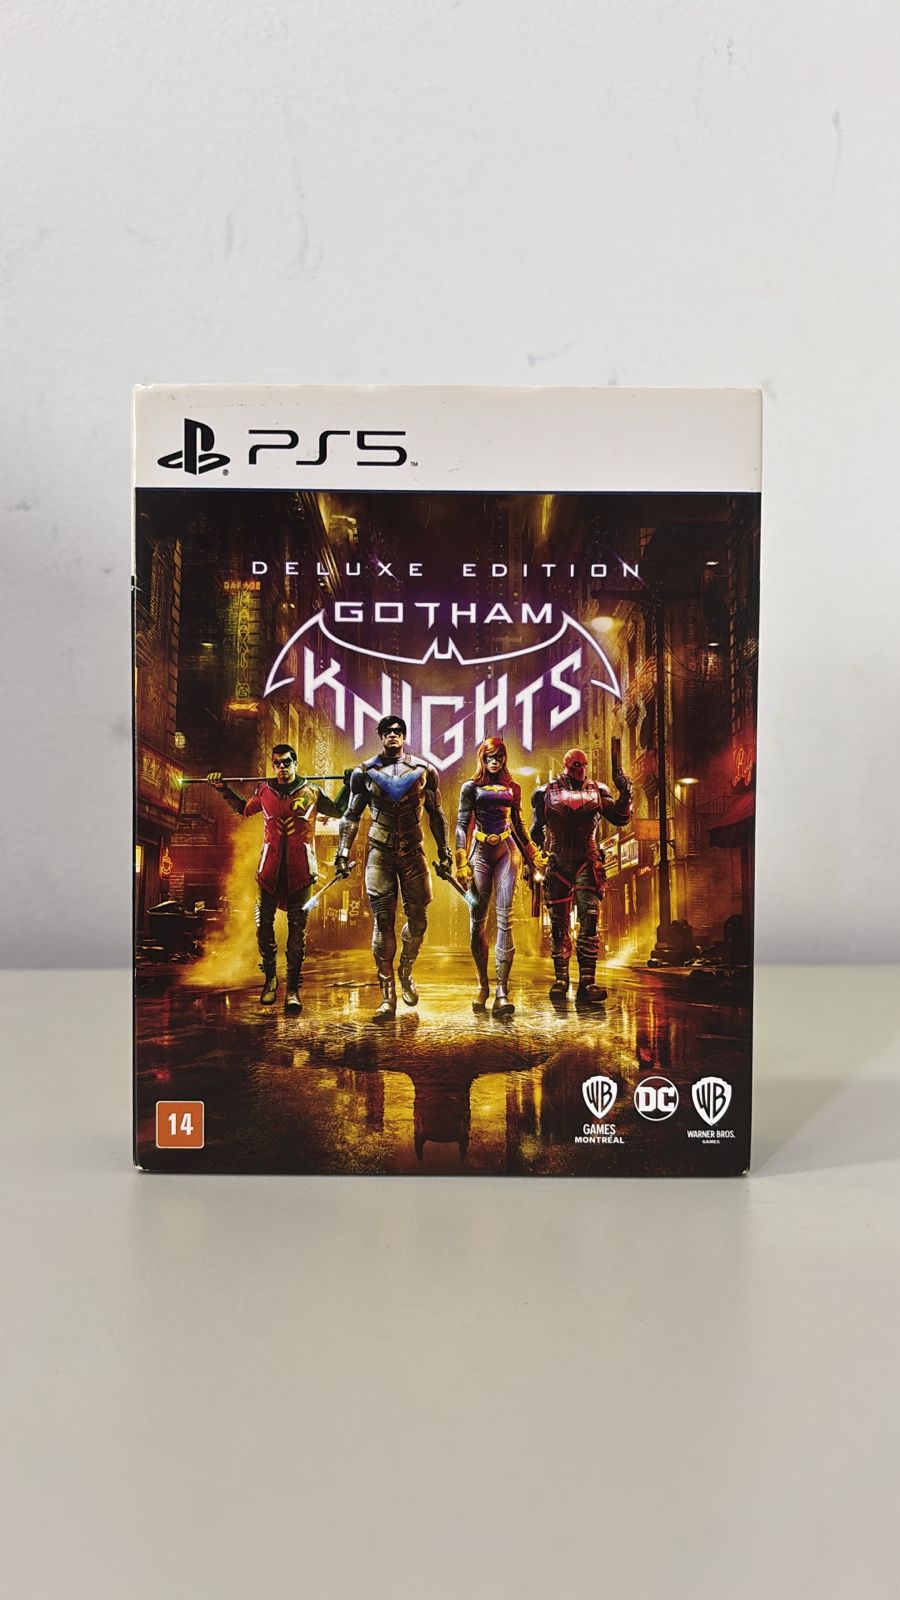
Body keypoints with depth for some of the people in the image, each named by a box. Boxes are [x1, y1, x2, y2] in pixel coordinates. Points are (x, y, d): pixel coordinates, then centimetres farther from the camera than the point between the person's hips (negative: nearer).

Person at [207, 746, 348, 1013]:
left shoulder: (311, 793, 4)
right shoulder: (264, 790, 7)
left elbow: (337, 811, 20)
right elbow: (244, 810, 26)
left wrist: (349, 785, 11)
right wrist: (223, 789, 22)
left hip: (300, 871, -1)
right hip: (270, 869, 1)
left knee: (297, 929, 1)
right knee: (263, 924, 2)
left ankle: (292, 989, 8)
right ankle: (270, 978, 23)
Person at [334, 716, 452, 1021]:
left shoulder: (424, 770, 3)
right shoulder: (365, 772, 2)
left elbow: (436, 814, 10)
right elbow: (352, 816, 5)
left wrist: (444, 851, 7)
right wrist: (343, 852, -2)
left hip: (413, 850, 1)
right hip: (379, 852, -1)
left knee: (418, 919, 1)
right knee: (382, 922, -4)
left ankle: (406, 973, 30)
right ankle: (388, 996, 1)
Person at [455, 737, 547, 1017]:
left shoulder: (513, 789, 14)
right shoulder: (471, 787, 8)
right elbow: (462, 825, 3)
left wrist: (534, 856, 19)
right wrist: (461, 863, -7)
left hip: (507, 852, 1)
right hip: (480, 852, -1)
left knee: (505, 918, -11)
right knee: (478, 920, -2)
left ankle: (502, 991, -17)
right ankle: (482, 986, 10)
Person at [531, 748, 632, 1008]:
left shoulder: (597, 791, 7)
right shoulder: (547, 793, 5)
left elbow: (619, 818, 5)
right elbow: (536, 831, 12)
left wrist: (625, 794, -10)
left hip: (587, 863, 0)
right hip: (558, 864, 0)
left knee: (590, 917, -15)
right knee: (559, 924, 4)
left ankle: (587, 982, -17)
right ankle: (560, 980, 17)